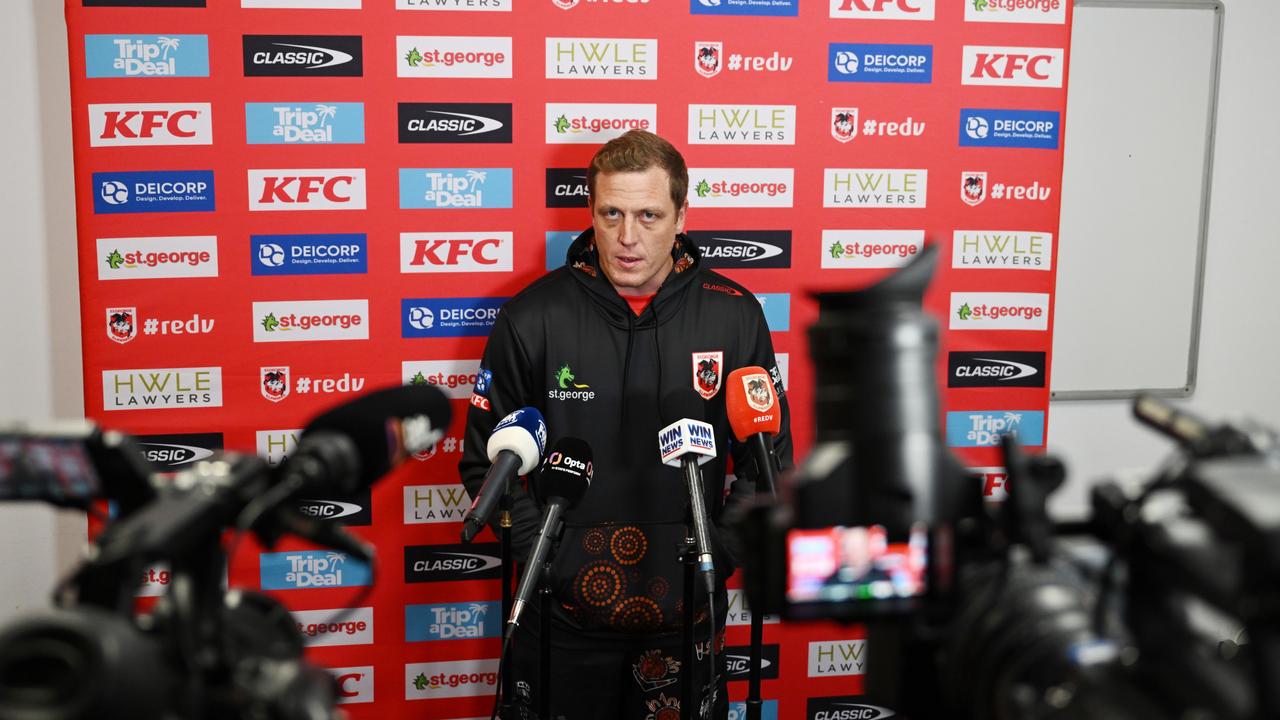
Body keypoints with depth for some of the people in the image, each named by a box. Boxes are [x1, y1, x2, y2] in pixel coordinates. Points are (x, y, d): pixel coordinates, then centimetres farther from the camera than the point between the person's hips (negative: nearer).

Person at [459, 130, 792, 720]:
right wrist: (548, 556, -11)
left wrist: (714, 556, -8)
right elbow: (485, 460, -1)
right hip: (563, 612, -1)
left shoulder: (733, 315, -4)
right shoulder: (534, 317, -8)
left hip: (685, 611, 1)